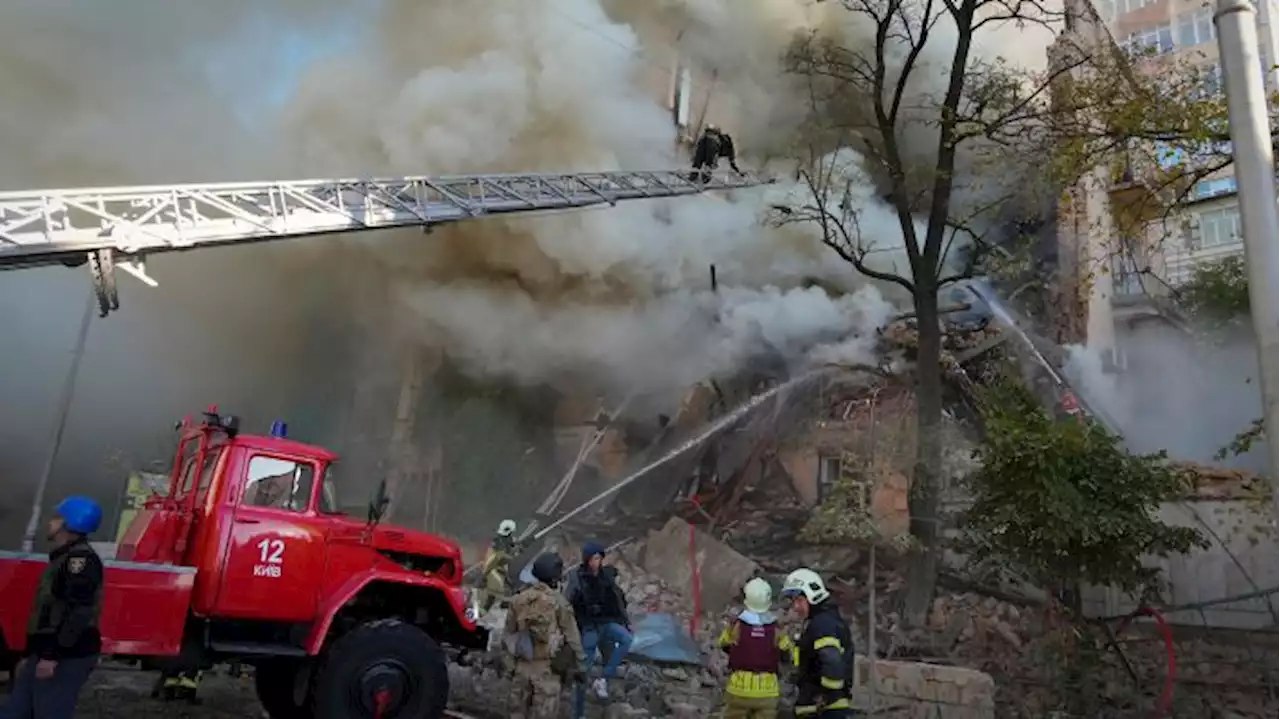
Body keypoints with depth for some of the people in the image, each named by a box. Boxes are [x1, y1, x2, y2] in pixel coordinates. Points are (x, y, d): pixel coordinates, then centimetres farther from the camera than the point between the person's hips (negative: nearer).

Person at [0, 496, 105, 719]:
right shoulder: (62, 559, 20)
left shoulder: (80, 558, -14)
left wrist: (52, 656, -24)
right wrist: (29, 654, 24)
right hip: (45, 655, 10)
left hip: (68, 658, -10)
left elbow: (78, 613, -22)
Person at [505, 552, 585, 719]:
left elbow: (510, 632, 10)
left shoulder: (518, 599, 3)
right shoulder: (558, 602, -11)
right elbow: (571, 636, -7)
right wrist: (577, 665, 2)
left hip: (522, 663, 5)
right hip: (546, 665, -5)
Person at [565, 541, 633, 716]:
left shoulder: (607, 575, 0)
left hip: (606, 623, 3)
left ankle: (602, 679, -16)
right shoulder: (576, 579, -12)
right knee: (584, 670, 0)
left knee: (627, 638, -25)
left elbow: (619, 600, 13)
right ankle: (579, 713, 14)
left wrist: (626, 621, 12)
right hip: (587, 627, -3)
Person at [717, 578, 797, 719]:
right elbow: (790, 656, 5)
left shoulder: (737, 626, -11)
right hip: (767, 692, 1)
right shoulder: (776, 630, -8)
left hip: (739, 689, -1)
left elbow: (724, 644, 9)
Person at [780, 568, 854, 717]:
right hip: (834, 707, 10)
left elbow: (833, 664, -29)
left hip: (826, 709, -10)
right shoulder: (831, 619, 16)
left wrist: (825, 698, -19)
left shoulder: (822, 623, -16)